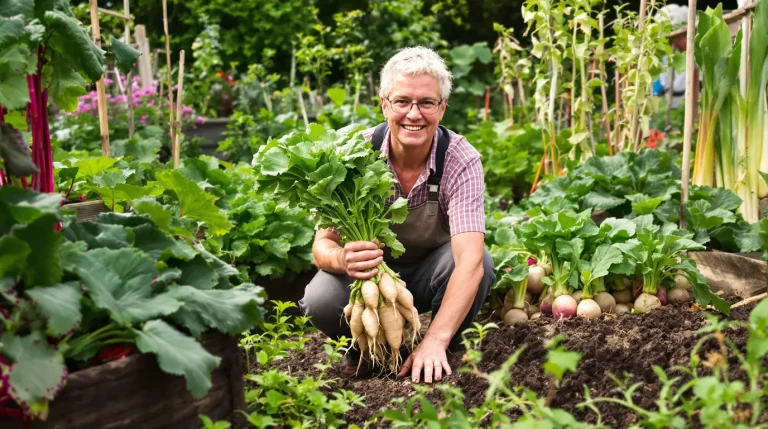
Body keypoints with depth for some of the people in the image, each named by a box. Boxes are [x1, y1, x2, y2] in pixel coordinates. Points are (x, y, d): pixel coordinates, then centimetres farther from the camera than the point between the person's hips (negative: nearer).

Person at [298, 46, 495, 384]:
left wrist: (435, 340, -50)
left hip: (431, 272, 0)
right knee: (320, 300, -31)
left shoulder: (461, 160, -25)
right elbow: (323, 245, -22)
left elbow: (469, 260, -37)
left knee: (481, 263, -33)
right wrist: (343, 259, -49)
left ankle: (445, 351, -3)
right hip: (371, 270, 0)